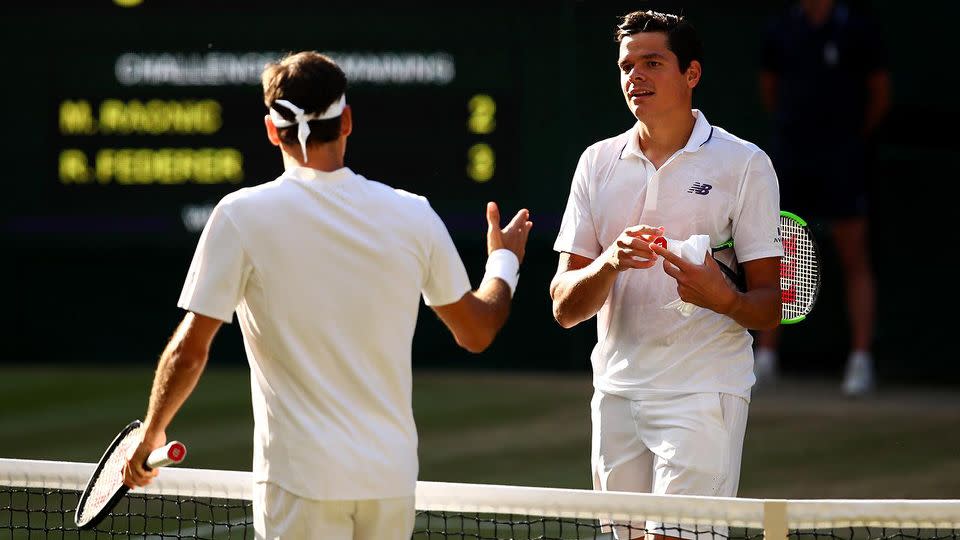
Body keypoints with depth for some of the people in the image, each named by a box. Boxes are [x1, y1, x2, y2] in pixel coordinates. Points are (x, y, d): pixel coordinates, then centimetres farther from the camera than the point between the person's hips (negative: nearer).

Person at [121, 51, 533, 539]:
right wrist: (504, 261, 35)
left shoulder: (242, 215, -8)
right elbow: (476, 331, 15)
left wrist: (151, 433, 9)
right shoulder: (413, 215, 2)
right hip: (393, 478, 4)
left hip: (302, 482, -4)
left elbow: (188, 351, -8)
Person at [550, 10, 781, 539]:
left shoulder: (744, 164, -1)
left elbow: (771, 306, -3)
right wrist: (610, 263, -16)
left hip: (703, 394, -4)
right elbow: (564, 307, 5)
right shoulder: (598, 162, 9)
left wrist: (724, 299, -25)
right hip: (616, 392, 4)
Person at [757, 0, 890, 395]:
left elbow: (881, 95, 4)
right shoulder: (781, 32, 6)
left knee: (854, 262, -2)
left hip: (842, 167, -3)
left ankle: (861, 362, -1)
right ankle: (765, 357, 7)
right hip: (790, 158, 3)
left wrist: (853, 137, 9)